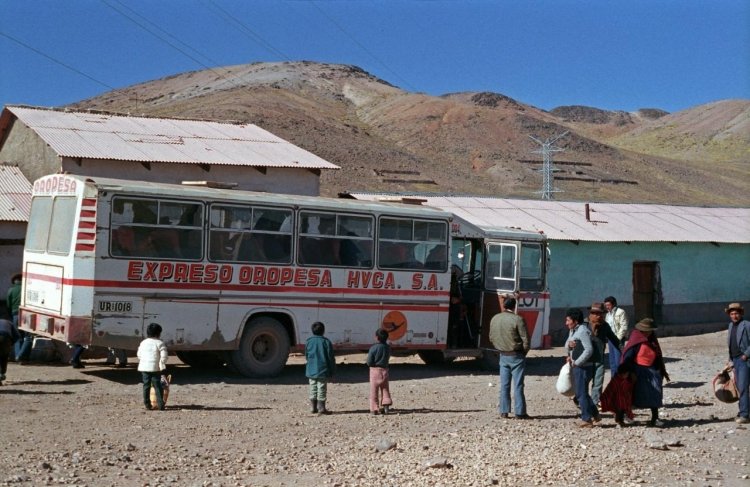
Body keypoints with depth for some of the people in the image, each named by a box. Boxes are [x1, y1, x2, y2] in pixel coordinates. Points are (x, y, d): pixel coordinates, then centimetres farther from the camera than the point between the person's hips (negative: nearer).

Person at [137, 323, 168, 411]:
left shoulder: (143, 343, 10)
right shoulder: (159, 343, -6)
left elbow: (139, 355, 13)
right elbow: (164, 356, -11)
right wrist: (162, 364, 1)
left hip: (144, 367, 4)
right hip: (155, 368, -4)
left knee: (146, 385, 9)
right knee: (157, 385, 1)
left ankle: (147, 404, 8)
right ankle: (160, 404, -2)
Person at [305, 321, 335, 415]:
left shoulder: (308, 342, 3)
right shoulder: (326, 342, -9)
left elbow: (306, 356, 13)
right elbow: (331, 358, -7)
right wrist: (332, 371, 1)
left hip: (311, 371, 4)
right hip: (323, 371, -4)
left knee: (313, 389, 13)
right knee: (322, 390, 1)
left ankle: (313, 407, 17)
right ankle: (321, 408, 1)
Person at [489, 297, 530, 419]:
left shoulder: (494, 319, 2)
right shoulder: (517, 319, -15)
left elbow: (491, 338, 10)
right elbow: (525, 339, -13)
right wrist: (524, 352, 3)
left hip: (503, 356, 5)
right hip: (516, 356, -5)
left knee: (504, 385, 10)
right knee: (518, 385, 0)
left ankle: (503, 411, 11)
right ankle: (519, 412, 1)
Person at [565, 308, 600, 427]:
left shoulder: (582, 331, -16)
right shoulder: (572, 331, 14)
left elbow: (589, 350, -22)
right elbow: (568, 345, 17)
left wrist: (576, 362, -18)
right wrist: (569, 344, -7)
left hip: (583, 367, -10)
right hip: (577, 367, 10)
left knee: (581, 393, -5)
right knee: (580, 393, 16)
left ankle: (586, 419, 3)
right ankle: (595, 415, 25)